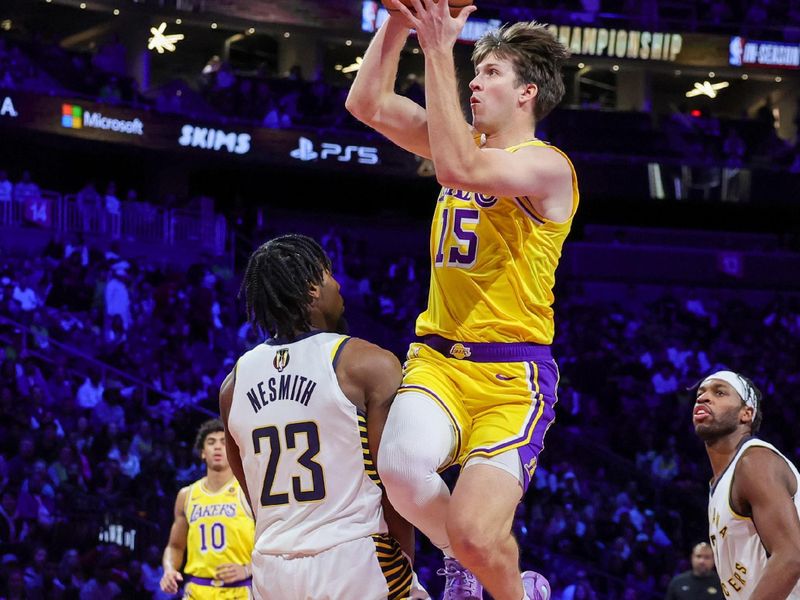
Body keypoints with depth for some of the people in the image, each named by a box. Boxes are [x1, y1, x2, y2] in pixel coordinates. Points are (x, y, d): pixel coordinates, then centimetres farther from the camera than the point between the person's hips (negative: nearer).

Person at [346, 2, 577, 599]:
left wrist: (440, 51, -25)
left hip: (511, 375, -5)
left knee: (476, 535, -18)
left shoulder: (547, 166, -7)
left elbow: (458, 169, -25)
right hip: (438, 359, 5)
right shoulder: (468, 143, 15)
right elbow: (368, 103, 8)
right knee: (402, 465, -28)